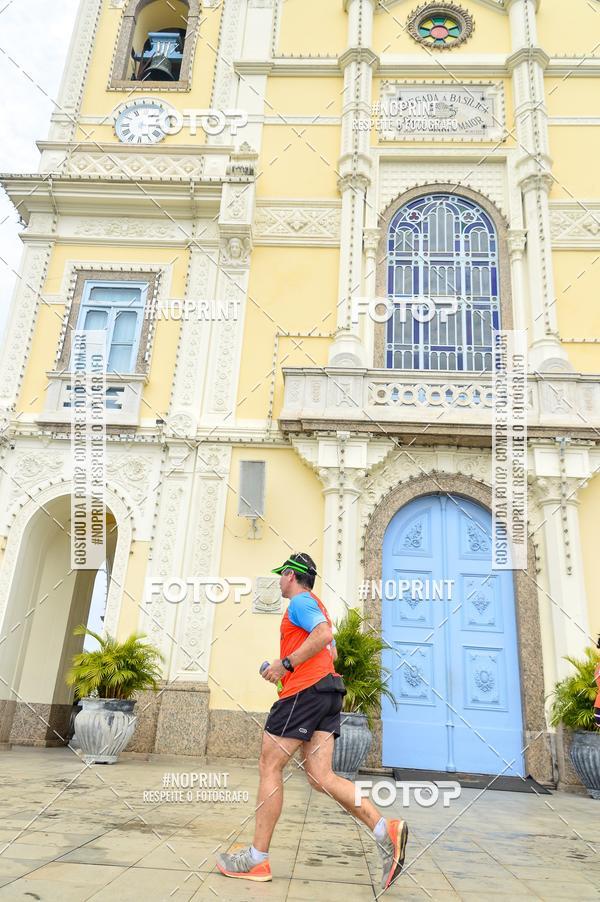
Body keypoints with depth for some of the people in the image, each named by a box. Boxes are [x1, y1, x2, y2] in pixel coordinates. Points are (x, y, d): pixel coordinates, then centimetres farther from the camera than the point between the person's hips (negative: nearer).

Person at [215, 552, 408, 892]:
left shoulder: (300, 601, -4)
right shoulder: (315, 606, 27)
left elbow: (323, 634, -22)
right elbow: (332, 652, 31)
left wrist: (286, 663, -18)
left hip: (305, 690, -10)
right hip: (328, 690, 10)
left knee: (270, 766, -1)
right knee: (321, 777, 2)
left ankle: (257, 859, 6)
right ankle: (386, 830, -10)